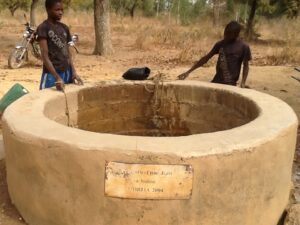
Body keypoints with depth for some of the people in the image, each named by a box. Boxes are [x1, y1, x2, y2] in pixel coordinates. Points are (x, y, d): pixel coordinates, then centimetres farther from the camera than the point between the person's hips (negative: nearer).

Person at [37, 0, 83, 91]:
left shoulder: (64, 28, 11)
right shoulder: (43, 28, -8)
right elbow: (45, 55, -15)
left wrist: (74, 72, 3)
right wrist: (57, 77, -23)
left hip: (67, 72, 6)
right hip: (51, 74, -6)